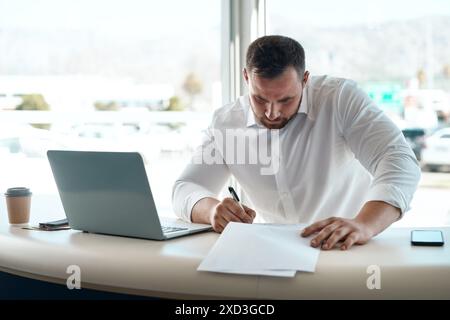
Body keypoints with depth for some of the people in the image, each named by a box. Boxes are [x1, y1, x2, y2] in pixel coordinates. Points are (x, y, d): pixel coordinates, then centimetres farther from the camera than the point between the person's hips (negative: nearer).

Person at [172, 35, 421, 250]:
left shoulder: (340, 98, -13)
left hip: (349, 248, -1)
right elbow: (186, 190, -1)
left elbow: (399, 162, -23)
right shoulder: (225, 123, -3)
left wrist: (365, 225, -42)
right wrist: (212, 209, -26)